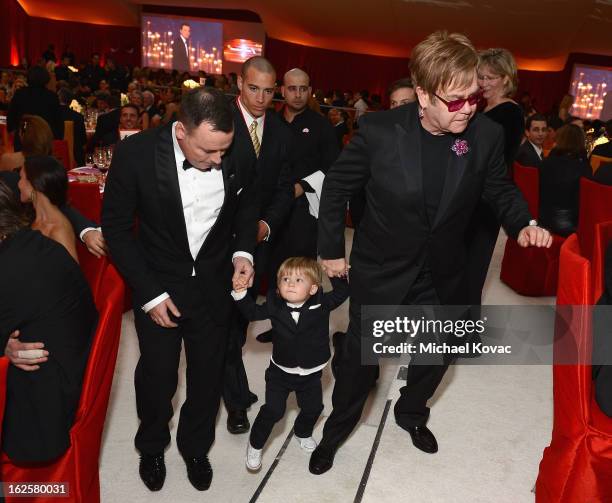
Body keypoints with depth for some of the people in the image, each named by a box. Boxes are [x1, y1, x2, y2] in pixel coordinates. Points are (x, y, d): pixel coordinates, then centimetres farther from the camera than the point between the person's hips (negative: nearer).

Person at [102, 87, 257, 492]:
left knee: (208, 375, 16)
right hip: (158, 288, -1)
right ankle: (152, 446, 47)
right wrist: (149, 293, -12)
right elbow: (117, 227, -11)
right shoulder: (136, 153, -20)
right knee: (157, 375, 15)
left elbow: (247, 203, 7)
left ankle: (196, 447, 45)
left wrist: (243, 250, -10)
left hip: (215, 287, 2)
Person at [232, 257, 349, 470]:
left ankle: (303, 433, 53)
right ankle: (255, 445, 26)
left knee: (313, 408, 19)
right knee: (273, 410, -1)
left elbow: (342, 292, -12)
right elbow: (252, 313, -5)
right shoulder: (274, 306, -15)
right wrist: (240, 293, -20)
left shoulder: (321, 304, -16)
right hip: (281, 371, -1)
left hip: (311, 372, 2)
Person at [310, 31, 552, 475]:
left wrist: (523, 224, -16)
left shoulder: (487, 134, -14)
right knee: (361, 358, 13)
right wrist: (331, 249, -3)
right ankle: (336, 431, 39)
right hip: (380, 270, -3)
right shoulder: (379, 130, -22)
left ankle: (412, 414, 52)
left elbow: (501, 189, 4)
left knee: (437, 355, 21)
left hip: (442, 274, 3)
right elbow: (337, 186, -8)